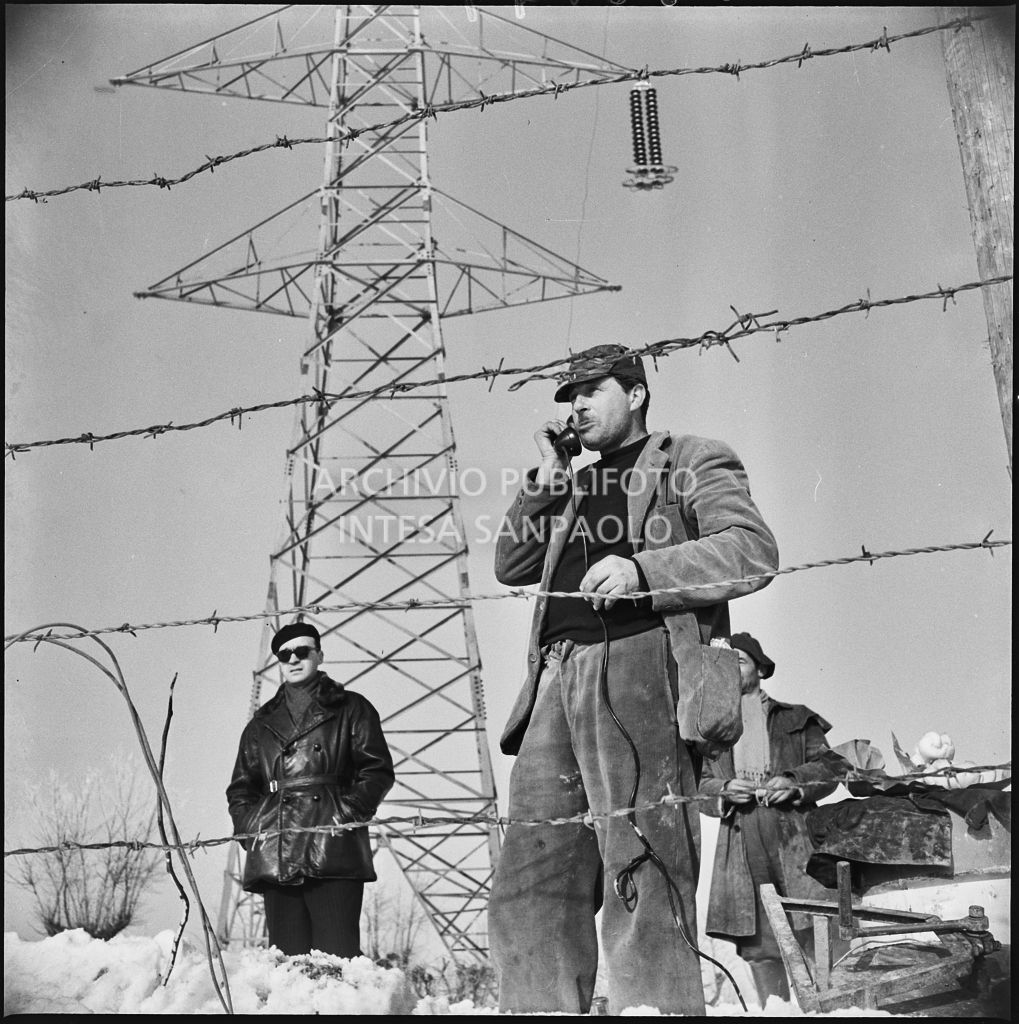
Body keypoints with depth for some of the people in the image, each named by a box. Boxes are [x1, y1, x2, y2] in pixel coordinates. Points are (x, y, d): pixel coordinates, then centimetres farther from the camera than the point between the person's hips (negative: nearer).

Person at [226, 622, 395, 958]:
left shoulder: (350, 709, 14)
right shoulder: (262, 723, 25)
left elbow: (378, 771, 7)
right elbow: (240, 789, 25)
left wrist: (349, 811, -8)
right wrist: (249, 827, 6)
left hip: (334, 854, -3)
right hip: (275, 857, 4)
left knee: (337, 959, -13)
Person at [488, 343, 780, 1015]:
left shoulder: (692, 462, 15)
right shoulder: (574, 489, 33)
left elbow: (754, 551, 0)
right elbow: (511, 566, 27)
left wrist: (640, 568, -12)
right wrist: (545, 480, 18)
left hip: (639, 667, -6)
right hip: (558, 680, 6)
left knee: (642, 884, -14)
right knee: (529, 892, -2)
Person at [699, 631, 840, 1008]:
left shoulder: (796, 719, 17)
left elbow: (830, 765, 11)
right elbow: (698, 784, 16)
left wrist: (794, 782, -7)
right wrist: (724, 790, -5)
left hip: (793, 839, -2)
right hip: (740, 847, 2)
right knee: (758, 946, 0)